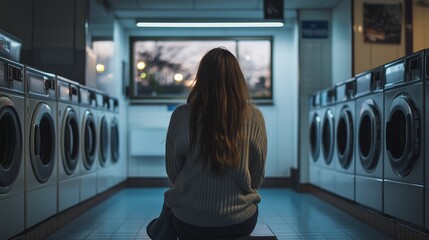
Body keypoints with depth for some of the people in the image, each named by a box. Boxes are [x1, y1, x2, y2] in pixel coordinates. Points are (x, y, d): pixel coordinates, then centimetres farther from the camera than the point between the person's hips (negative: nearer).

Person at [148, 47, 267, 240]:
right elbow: (257, 179, -2)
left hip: (189, 223, -1)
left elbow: (172, 174, -2)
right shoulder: (254, 117, -11)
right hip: (241, 221, 1)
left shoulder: (182, 116, -13)